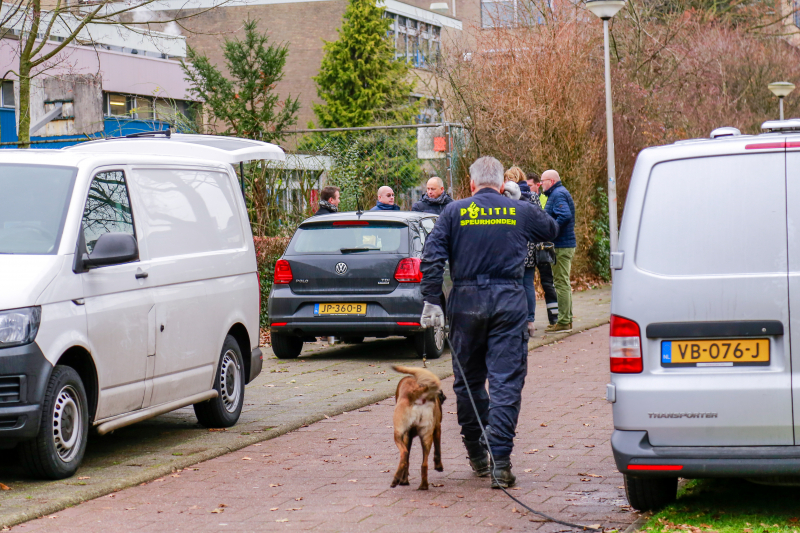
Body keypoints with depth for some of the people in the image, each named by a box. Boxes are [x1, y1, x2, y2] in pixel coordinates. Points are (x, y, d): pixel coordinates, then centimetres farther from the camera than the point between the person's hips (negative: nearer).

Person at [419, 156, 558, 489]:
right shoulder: (521, 212, 7)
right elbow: (551, 230, 27)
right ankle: (500, 459, -12)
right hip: (509, 302, 0)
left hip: (466, 302, 0)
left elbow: (432, 258, -5)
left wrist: (431, 302, -4)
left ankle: (477, 454, 22)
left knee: (468, 380, 14)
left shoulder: (454, 212, 4)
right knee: (506, 382, -3)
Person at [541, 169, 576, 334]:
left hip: (561, 246, -11)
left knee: (561, 283, -8)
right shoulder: (560, 193, 20)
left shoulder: (558, 194, -13)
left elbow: (565, 216, -27)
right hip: (567, 244, 11)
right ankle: (567, 319, 21)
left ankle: (563, 322, -7)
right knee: (563, 282, 16)